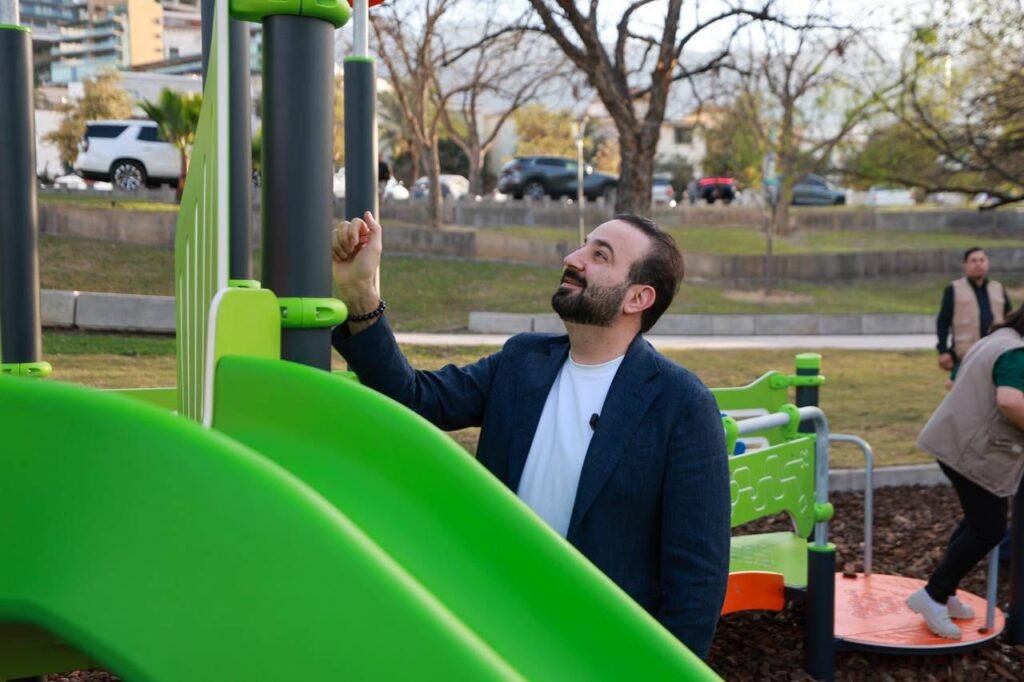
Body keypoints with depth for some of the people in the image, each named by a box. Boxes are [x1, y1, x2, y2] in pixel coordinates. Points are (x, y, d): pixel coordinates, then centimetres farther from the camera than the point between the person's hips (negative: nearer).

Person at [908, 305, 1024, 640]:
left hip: (957, 442, 10)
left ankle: (944, 593, 23)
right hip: (976, 453, -10)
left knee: (978, 521, 18)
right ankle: (932, 595, 1)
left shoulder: (994, 341, 17)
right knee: (989, 530, -2)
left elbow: (962, 385, 29)